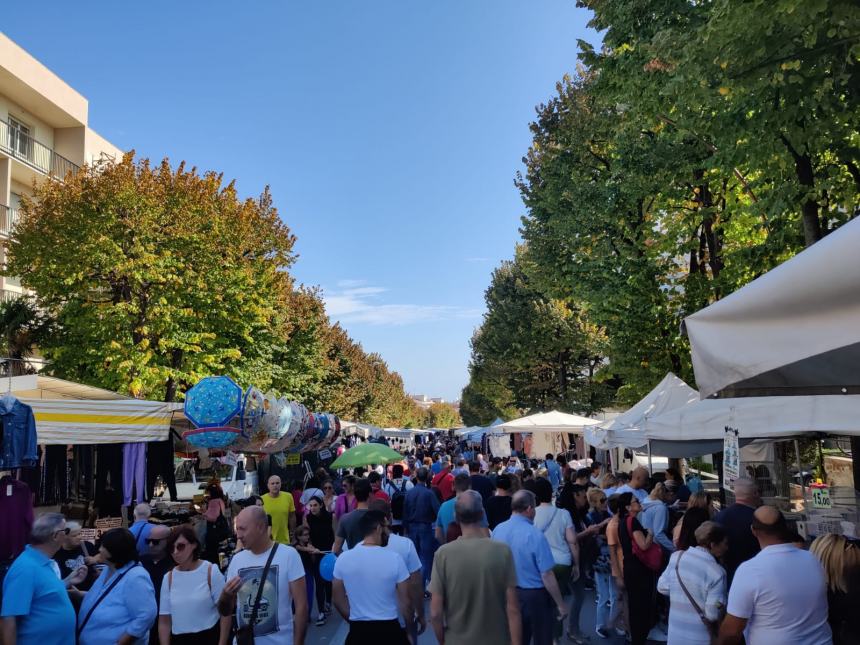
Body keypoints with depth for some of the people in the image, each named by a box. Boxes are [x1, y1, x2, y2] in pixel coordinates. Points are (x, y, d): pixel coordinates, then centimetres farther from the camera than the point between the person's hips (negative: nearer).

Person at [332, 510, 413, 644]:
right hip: (388, 629, -1)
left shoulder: (343, 559, -6)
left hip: (358, 631, 2)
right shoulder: (394, 558, -14)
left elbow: (338, 600, 4)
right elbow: (405, 602, -7)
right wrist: (409, 628, 10)